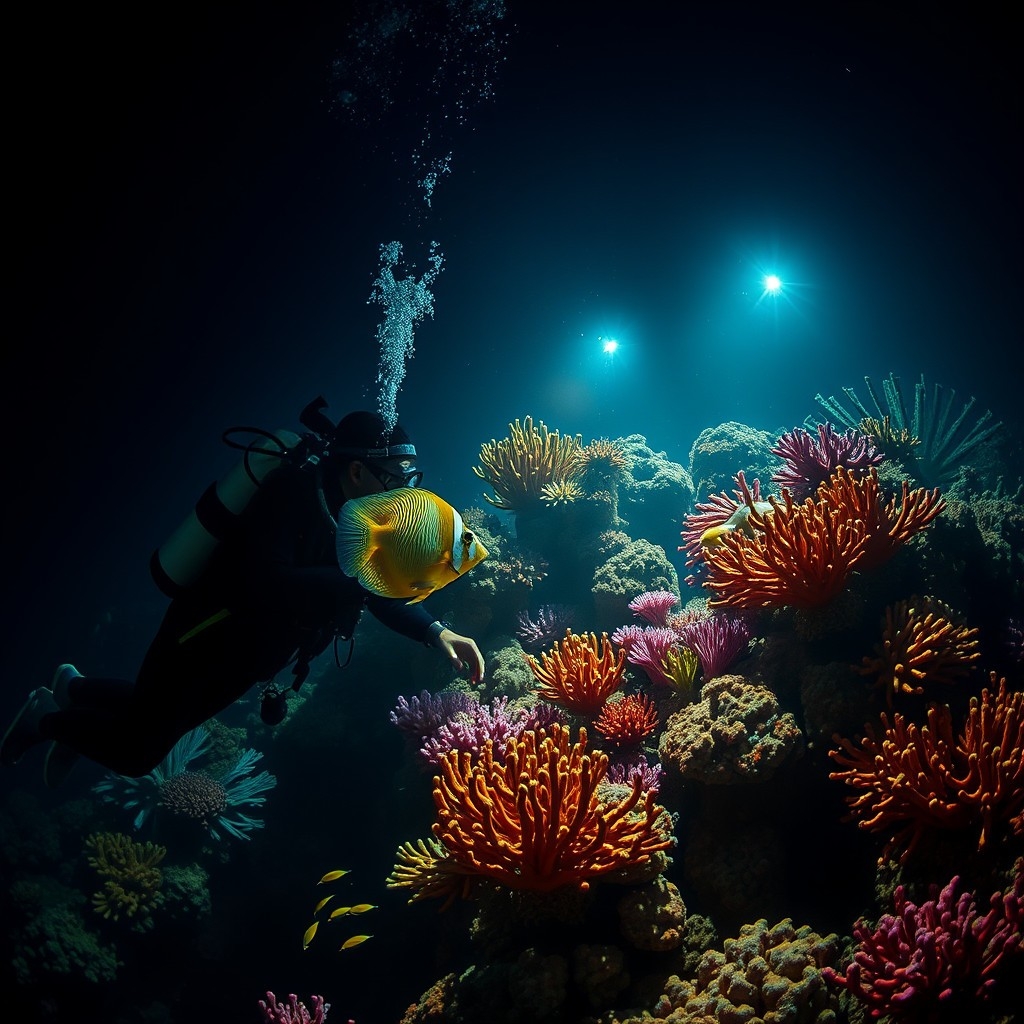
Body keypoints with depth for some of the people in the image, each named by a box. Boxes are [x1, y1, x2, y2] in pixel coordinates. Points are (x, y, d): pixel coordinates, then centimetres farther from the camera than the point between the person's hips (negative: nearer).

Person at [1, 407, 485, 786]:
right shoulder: (295, 491, -30)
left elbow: (380, 592, 4)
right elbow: (259, 585, -42)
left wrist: (436, 631, -12)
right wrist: (358, 577, -44)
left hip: (241, 659, 8)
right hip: (203, 643, -8)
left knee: (147, 732, 28)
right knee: (134, 752, 8)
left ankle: (74, 690, 51)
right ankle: (52, 719, 34)